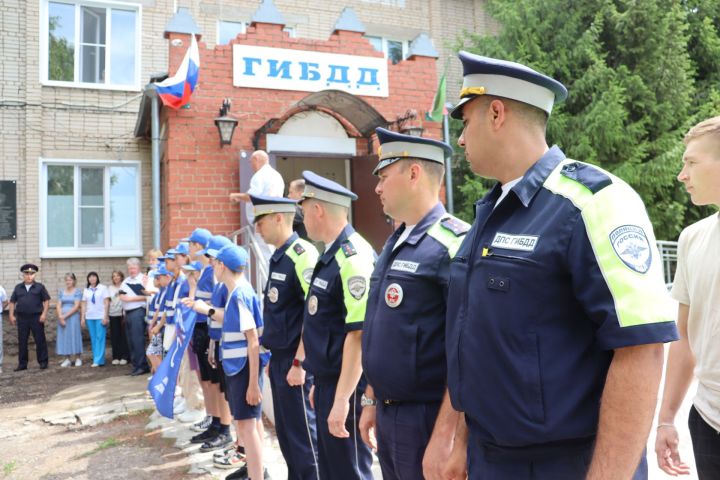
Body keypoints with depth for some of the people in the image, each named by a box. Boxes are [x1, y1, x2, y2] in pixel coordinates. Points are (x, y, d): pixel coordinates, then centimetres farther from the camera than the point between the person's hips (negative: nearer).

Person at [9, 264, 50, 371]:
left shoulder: (40, 287, 3)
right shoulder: (18, 288, 11)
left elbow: (46, 301, 1)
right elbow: (12, 302, 12)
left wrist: (44, 314, -8)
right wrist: (11, 315, 3)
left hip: (36, 318, -3)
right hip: (22, 318, 3)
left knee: (40, 340, 0)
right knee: (22, 342, 6)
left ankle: (43, 362, 8)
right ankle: (22, 364, 15)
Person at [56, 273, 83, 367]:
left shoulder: (78, 291, -1)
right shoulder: (61, 291, 11)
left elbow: (76, 306, -8)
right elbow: (58, 305, 5)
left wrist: (65, 316, -12)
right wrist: (60, 317, -9)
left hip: (73, 317, -4)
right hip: (62, 318, 4)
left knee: (74, 336, -2)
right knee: (64, 337, 3)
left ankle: (78, 359, 5)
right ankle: (67, 359, 9)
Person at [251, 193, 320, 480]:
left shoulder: (302, 254, -17)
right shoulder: (277, 258, 11)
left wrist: (299, 363, -21)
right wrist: (274, 358, 19)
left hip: (295, 362, -9)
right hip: (279, 359, 9)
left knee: (303, 433, 3)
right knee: (285, 432, 18)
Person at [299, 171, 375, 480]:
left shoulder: (353, 257, -20)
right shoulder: (331, 256, 10)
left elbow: (359, 333, -25)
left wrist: (342, 398, -25)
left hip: (345, 388, -9)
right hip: (328, 383, 10)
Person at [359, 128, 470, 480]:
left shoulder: (452, 244, -18)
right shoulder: (394, 245, 9)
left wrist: (444, 435, -21)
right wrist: (372, 401, 16)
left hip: (427, 419, -8)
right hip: (389, 415, 8)